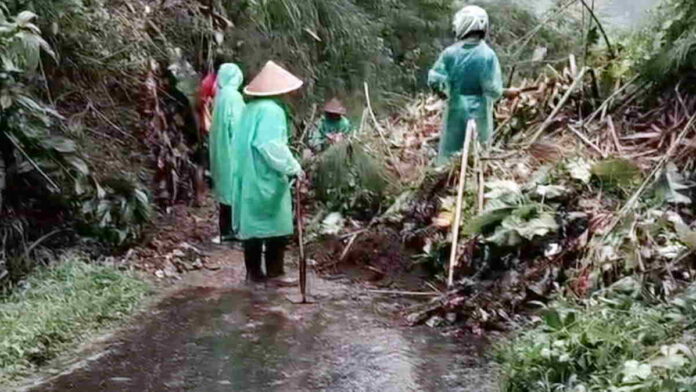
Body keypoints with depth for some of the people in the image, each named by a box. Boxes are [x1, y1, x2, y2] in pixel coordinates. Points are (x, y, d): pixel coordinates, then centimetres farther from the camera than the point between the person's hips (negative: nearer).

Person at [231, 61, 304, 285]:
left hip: (248, 177, 8)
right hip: (267, 179, -8)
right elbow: (273, 146, -22)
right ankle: (275, 272, 2)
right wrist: (293, 168, -16)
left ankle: (253, 271, 16)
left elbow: (238, 143, 14)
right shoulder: (272, 110, -14)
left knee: (252, 222, 10)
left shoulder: (250, 109, 11)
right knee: (276, 225, 0)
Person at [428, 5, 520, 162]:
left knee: (449, 152, 11)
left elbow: (434, 80, -10)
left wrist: (443, 92, 10)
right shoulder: (488, 54, -13)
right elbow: (493, 89, -15)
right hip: (479, 111, -1)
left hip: (456, 109, 1)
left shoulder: (450, 52, -9)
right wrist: (508, 92, 5)